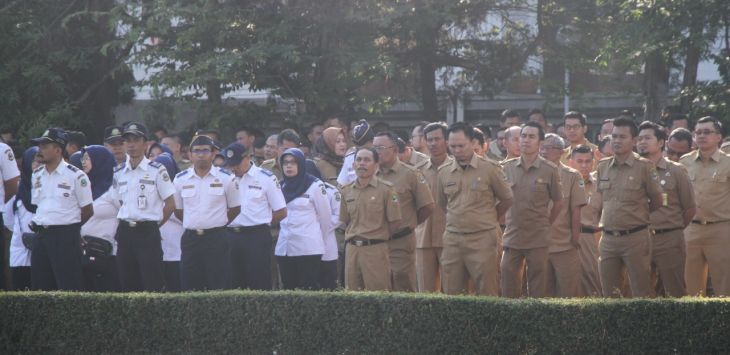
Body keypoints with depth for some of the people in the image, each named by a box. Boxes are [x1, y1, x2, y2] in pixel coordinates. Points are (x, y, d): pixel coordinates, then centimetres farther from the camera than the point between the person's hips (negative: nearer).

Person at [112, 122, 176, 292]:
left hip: (148, 232, -5)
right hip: (125, 232, 5)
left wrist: (155, 223, 2)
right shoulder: (119, 173, 10)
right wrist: (125, 223, 10)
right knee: (128, 284, 7)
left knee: (152, 284, -8)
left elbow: (170, 204, -2)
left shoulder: (157, 171, -4)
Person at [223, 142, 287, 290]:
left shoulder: (266, 178, -2)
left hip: (257, 238, -4)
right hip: (231, 237, 4)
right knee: (233, 286, 6)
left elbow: (281, 212, 1)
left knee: (259, 286, -3)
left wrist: (261, 224, 3)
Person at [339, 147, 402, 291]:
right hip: (351, 249, 5)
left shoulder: (385, 189, -4)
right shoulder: (346, 190, 11)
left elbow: (395, 222, -2)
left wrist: (378, 237, 4)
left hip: (375, 249, -5)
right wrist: (352, 237, 9)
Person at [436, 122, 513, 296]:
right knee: (451, 294, 3)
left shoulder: (489, 169, -2)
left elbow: (506, 199, 7)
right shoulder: (443, 172, 8)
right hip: (452, 240, 4)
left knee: (487, 294, -4)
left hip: (482, 238, -4)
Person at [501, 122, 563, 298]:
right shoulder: (507, 168, 5)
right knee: (508, 290, 3)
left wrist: (546, 224, 8)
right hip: (512, 236, 2)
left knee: (536, 290, 1)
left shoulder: (549, 170, -2)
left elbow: (558, 203, 7)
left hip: (538, 239, -2)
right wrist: (502, 222, 9)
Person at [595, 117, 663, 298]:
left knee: (641, 293, -3)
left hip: (635, 237, -5)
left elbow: (656, 201, 3)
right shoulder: (603, 166, 8)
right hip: (608, 238, 5)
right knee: (609, 295, 7)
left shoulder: (644, 166, -6)